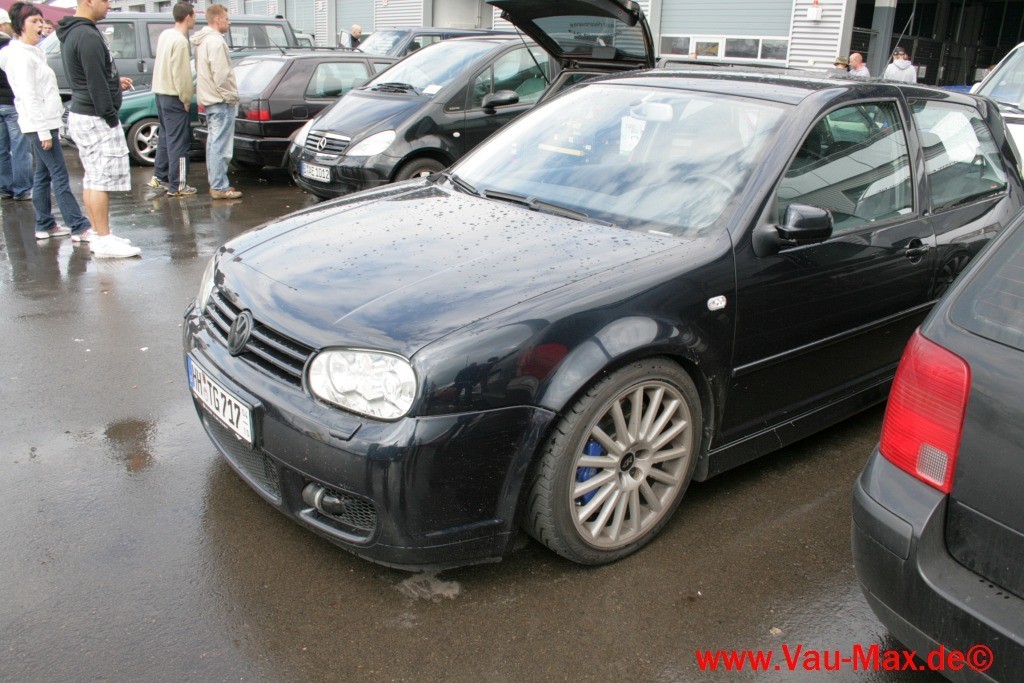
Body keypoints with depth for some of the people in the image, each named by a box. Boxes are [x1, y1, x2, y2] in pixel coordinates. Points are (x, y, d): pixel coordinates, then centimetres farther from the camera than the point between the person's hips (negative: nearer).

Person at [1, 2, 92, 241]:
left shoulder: (33, 52, 18)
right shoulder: (20, 55, -12)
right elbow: (29, 97, -18)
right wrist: (43, 131, -21)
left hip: (45, 124, 10)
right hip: (39, 125, -10)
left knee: (43, 175, 12)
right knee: (60, 176, -12)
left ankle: (44, 225, 18)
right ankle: (79, 227, -13)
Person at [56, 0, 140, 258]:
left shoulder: (72, 33, 15)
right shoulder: (88, 36, -17)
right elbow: (96, 83, -20)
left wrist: (115, 81, 13)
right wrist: (111, 118, -17)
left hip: (81, 114, 11)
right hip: (95, 119, -11)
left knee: (91, 178, 14)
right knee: (103, 179, -8)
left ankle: (96, 233, 21)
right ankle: (104, 241, -5)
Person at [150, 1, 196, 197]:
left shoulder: (165, 35, 10)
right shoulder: (180, 41, -18)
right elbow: (181, 74, -20)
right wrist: (186, 98, -10)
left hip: (161, 92, 9)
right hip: (174, 97, -9)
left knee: (165, 136, 18)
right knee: (178, 142, -5)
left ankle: (160, 177, 24)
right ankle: (177, 186, -2)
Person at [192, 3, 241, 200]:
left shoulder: (203, 40, 17)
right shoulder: (215, 41, -15)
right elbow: (220, 74, -21)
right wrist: (230, 97, -13)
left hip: (208, 99, 11)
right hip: (221, 101, -11)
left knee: (213, 143, 14)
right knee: (221, 146, -9)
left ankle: (215, 183, 19)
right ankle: (220, 187, -9)